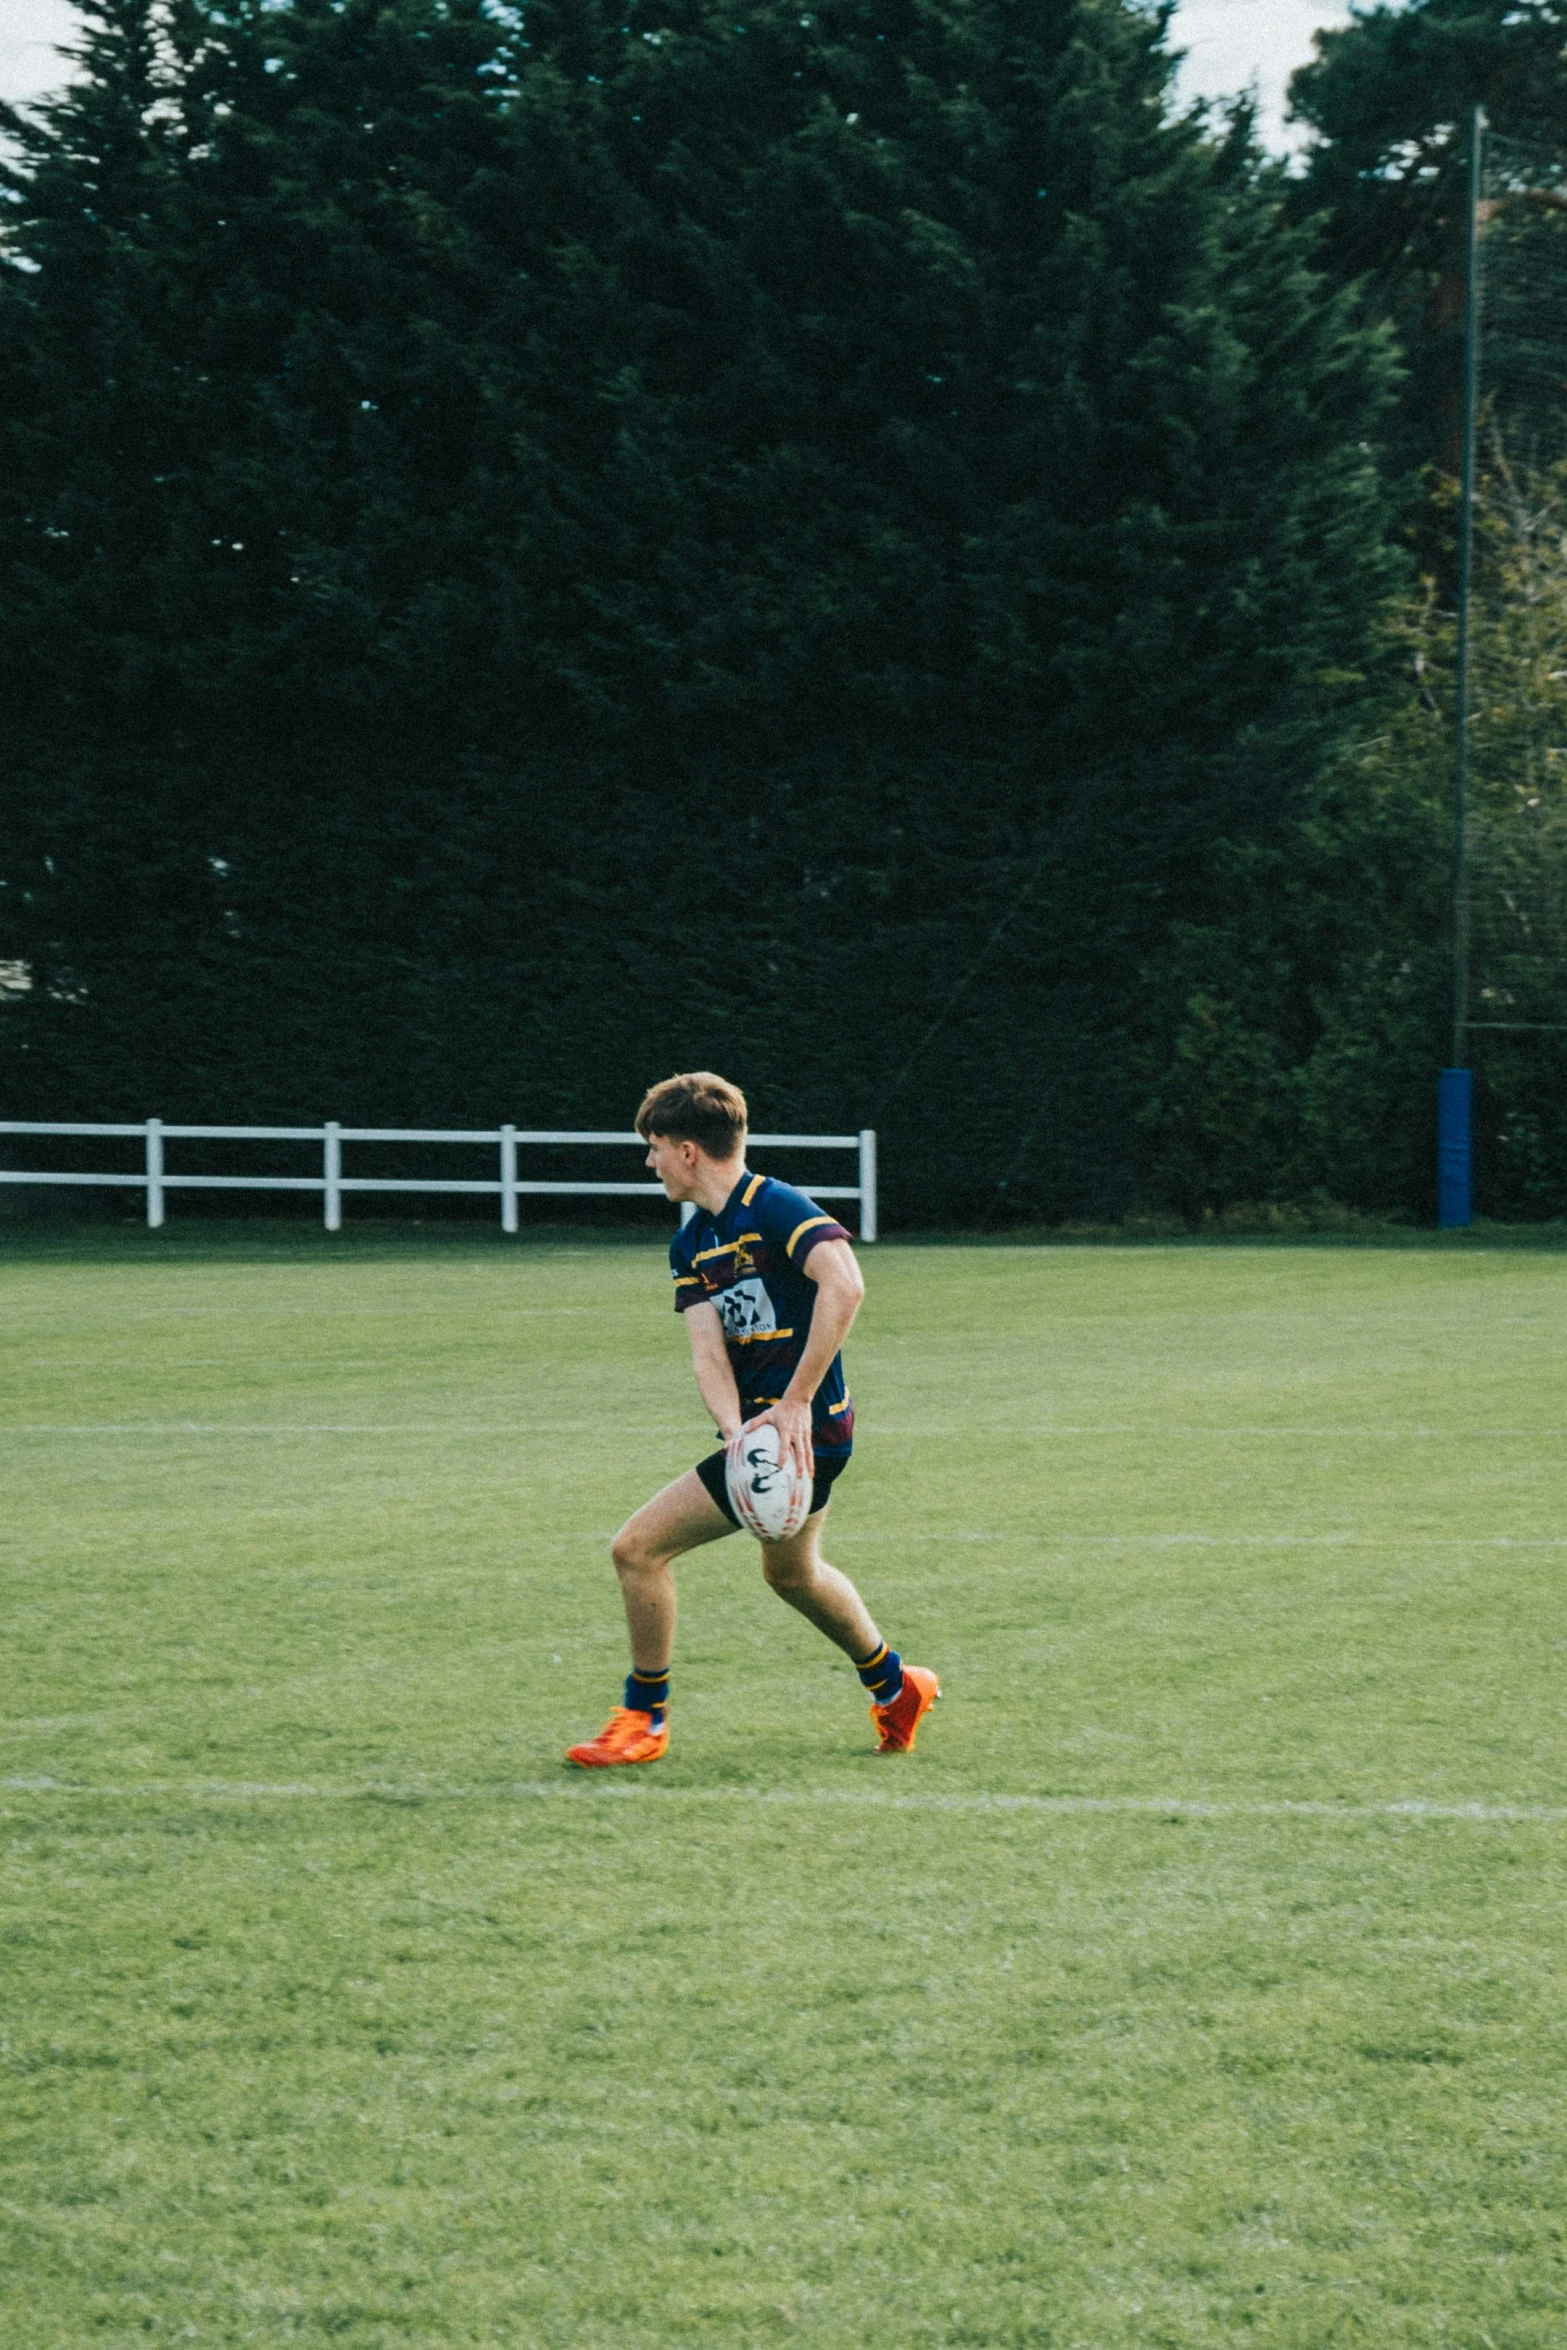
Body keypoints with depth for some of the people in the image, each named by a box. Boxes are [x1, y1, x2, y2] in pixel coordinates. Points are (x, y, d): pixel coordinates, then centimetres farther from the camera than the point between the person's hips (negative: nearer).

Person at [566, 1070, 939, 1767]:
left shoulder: (776, 1208, -18)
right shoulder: (691, 1245, 8)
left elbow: (844, 1284, -34)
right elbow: (709, 1353, -3)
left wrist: (795, 1404, -34)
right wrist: (737, 1429, -23)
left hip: (803, 1431, -10)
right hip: (767, 1429, 10)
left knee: (638, 1547, -8)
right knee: (791, 1572, 31)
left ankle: (643, 1720, 8)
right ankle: (895, 1687, 50)